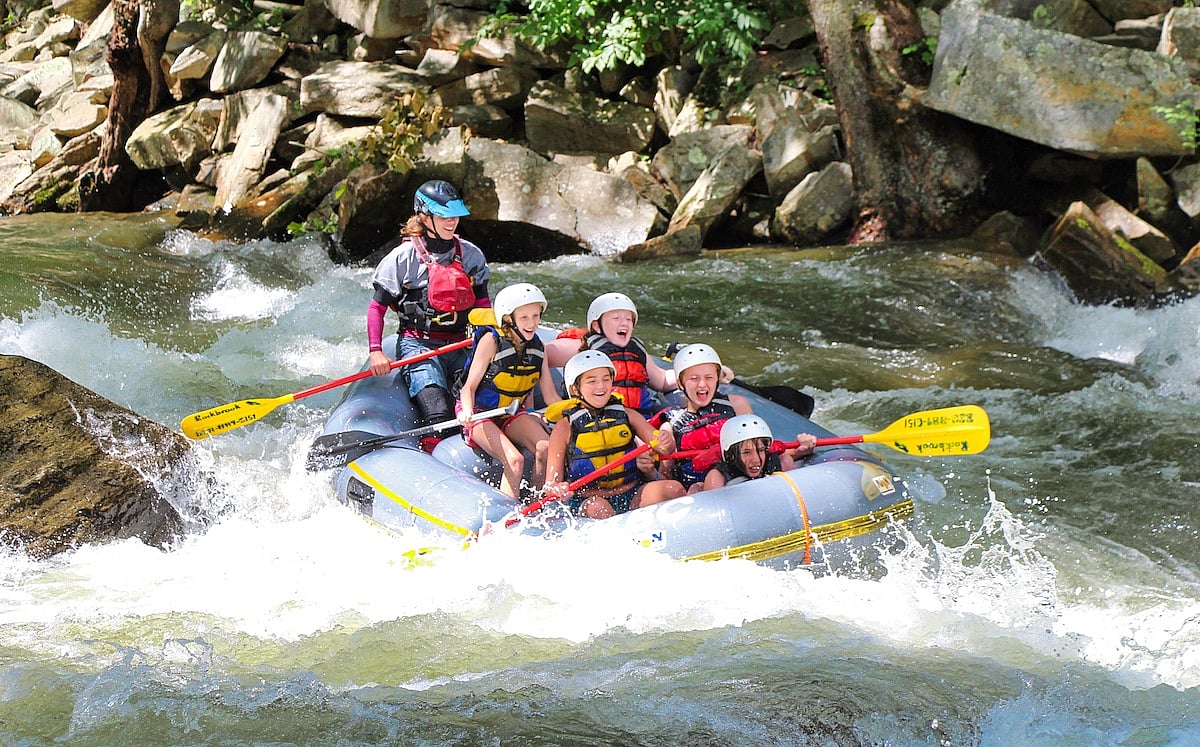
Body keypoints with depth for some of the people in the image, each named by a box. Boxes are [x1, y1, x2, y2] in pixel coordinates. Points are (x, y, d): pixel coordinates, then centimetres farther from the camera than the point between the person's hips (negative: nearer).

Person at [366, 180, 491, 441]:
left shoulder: (471, 255, 11)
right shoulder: (404, 257, -2)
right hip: (418, 345, -4)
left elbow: (483, 305, 17)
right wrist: (376, 352, -10)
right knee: (439, 416, -25)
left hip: (460, 346, 4)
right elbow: (377, 307, 3)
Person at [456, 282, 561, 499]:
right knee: (514, 459, -28)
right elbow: (469, 386, -17)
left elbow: (551, 396, 5)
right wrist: (467, 412, -36)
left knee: (546, 448, -22)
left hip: (510, 415, 5)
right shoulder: (491, 341, -16)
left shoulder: (537, 347, 0)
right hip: (479, 415, -5)